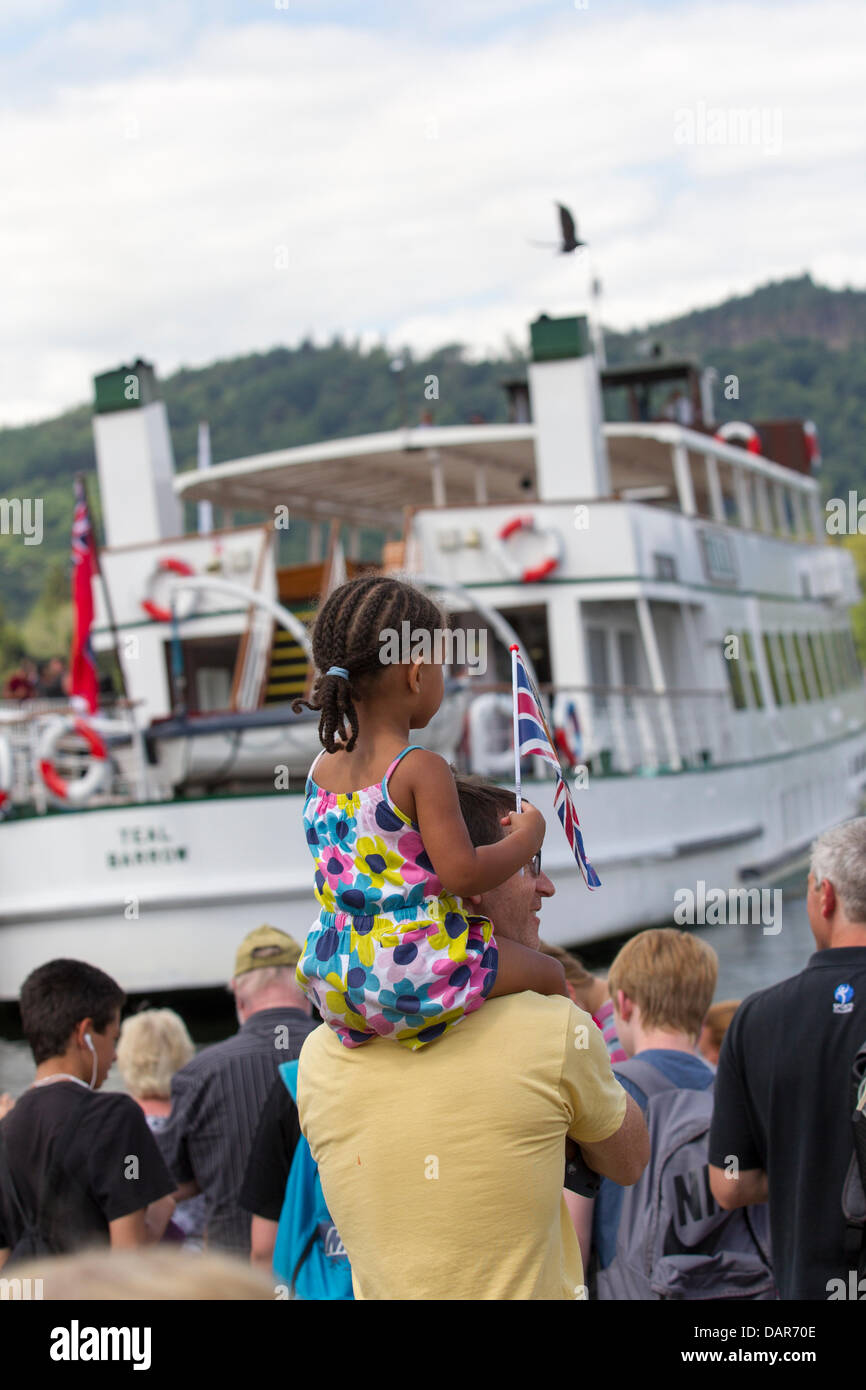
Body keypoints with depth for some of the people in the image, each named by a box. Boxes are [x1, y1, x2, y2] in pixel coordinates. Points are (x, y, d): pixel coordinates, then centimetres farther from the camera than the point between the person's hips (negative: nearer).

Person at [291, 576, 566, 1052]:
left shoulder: (322, 768, 5)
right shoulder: (422, 770, -17)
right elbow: (463, 874, -19)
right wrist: (527, 836, -3)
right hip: (412, 972, -7)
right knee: (548, 975, 12)